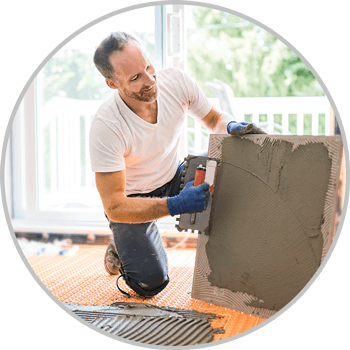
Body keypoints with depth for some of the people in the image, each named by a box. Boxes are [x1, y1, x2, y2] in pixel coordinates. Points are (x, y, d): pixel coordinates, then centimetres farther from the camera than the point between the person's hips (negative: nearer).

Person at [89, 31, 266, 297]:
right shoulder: (105, 127, -33)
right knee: (150, 283, -18)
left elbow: (213, 119, 0)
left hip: (173, 179, 5)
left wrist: (232, 126, -25)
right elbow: (114, 206, -32)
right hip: (132, 198, -4)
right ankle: (123, 245, 17)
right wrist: (175, 206, -44)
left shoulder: (176, 81, -19)